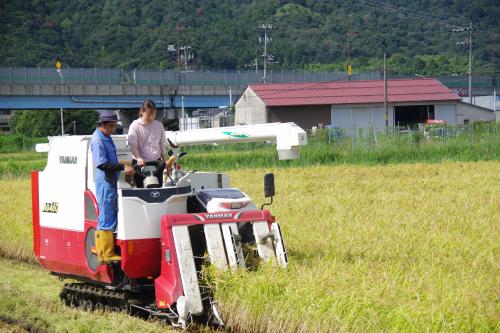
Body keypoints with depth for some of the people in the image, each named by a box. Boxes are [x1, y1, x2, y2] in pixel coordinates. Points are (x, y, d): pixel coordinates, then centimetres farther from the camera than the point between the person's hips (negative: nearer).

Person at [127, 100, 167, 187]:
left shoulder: (159, 125, 6)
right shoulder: (135, 126, -6)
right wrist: (138, 158, -29)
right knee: (141, 187, 0)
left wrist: (164, 161, 15)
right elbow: (132, 144, -14)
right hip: (141, 163, -3)